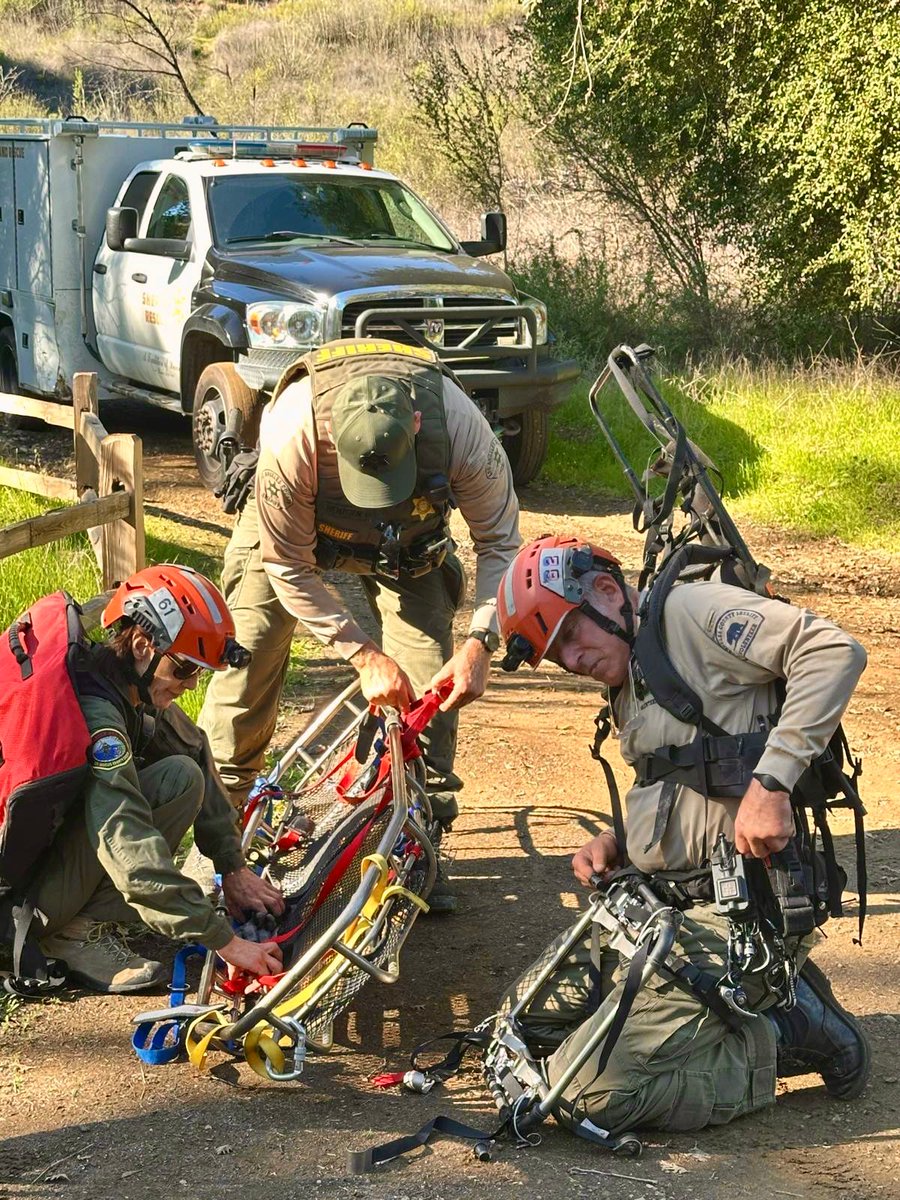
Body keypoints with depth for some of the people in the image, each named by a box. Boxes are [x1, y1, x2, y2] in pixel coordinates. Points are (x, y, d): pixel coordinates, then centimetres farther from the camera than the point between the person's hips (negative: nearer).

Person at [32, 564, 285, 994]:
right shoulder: (95, 712, -30)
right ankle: (76, 930, -11)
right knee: (181, 777, -21)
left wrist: (234, 868, 3)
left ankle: (84, 913, 2)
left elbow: (195, 748, 8)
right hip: (26, 890, -9)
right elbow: (130, 845, -35)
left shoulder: (127, 681, -1)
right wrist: (224, 941, -32)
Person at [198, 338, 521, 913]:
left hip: (408, 542, 1)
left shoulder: (461, 428, -39)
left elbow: (501, 542, -21)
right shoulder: (292, 437, -42)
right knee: (247, 657, -9)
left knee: (431, 682, -9)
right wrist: (365, 654, -29)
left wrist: (479, 643, -33)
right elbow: (289, 569, -26)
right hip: (291, 527, -1)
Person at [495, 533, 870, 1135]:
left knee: (589, 1091, -17)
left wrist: (771, 780, -27)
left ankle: (795, 1036, -1)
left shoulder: (691, 610, -10)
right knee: (529, 1017, 11)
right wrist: (616, 843, 7)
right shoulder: (630, 684, 20)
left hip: (736, 914, -11)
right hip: (659, 903, 11)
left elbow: (836, 651, -22)